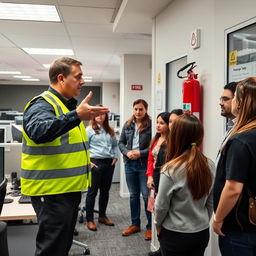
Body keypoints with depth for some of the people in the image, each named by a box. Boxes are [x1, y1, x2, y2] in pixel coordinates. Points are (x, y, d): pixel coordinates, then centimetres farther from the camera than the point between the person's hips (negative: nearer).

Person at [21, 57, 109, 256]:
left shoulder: (67, 105, 14)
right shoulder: (42, 104, -15)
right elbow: (38, 132, -39)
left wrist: (83, 160, 21)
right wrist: (76, 116, -49)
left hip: (69, 188, 10)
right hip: (52, 190, -9)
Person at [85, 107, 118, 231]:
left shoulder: (110, 130, 13)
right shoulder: (89, 129, -3)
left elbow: (115, 145, 20)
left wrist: (115, 157, 7)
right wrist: (88, 162, -12)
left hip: (109, 163, 5)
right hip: (96, 163, -5)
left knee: (105, 190, 13)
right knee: (92, 191, 1)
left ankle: (102, 216, 28)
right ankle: (89, 220, 10)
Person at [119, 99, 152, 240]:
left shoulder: (151, 125, -9)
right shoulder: (128, 125, 7)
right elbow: (121, 142, 9)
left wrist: (140, 153, -19)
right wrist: (127, 152, -8)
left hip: (145, 164, -5)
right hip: (129, 164, 5)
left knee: (147, 195, 0)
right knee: (133, 195, 15)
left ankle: (150, 227, 15)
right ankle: (135, 224, 29)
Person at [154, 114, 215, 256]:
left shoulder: (171, 169, -23)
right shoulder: (210, 166, -9)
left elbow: (161, 206, -13)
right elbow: (211, 203, 2)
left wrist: (158, 225, 5)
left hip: (175, 235, -4)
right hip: (202, 233, 4)